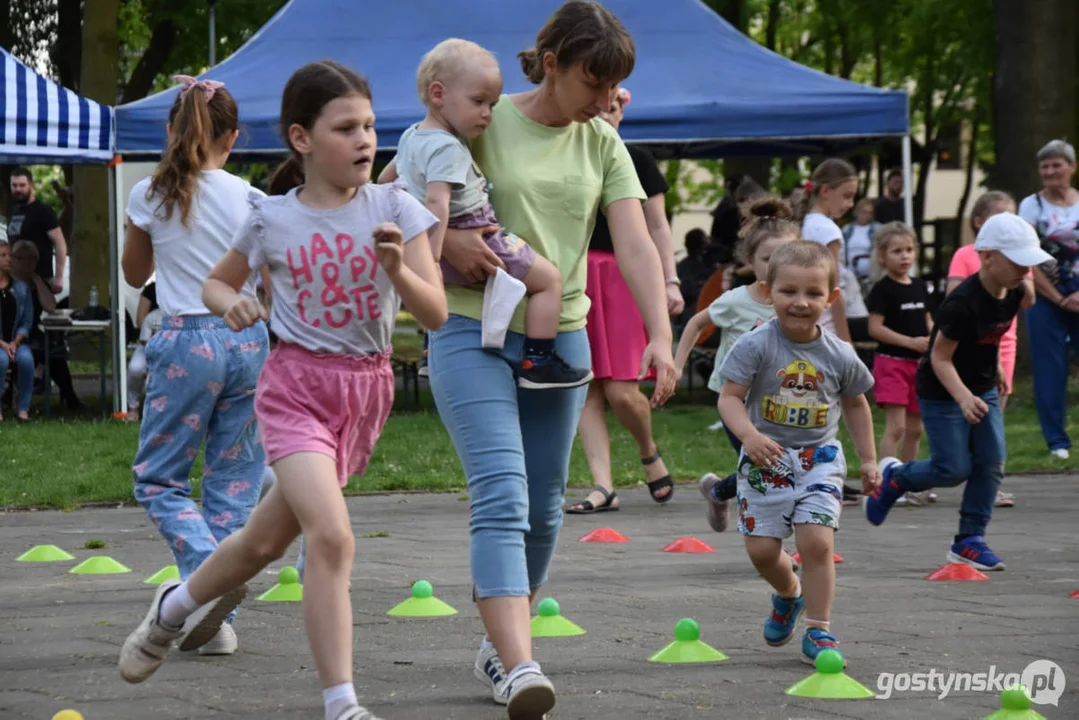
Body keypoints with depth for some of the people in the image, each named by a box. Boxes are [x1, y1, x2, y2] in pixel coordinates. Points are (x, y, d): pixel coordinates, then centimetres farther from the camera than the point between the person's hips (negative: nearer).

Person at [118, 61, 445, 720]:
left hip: (367, 389, 3)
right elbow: (217, 281, 15)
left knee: (267, 540, 14)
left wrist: (397, 268, -26)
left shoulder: (394, 209, -4)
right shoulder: (272, 219, -3)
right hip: (296, 385, -3)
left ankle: (180, 603, 44)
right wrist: (232, 303, -8)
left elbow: (436, 314, -7)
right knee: (332, 535, -22)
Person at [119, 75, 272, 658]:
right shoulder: (249, 199, -1)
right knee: (234, 480, 10)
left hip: (188, 342, -2)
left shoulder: (150, 197, -3)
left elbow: (134, 275, 14)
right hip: (247, 340, 2)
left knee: (158, 478, 7)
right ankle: (216, 616, 7)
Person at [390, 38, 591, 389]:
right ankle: (538, 363, -8)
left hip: (452, 245, 10)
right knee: (548, 279, -3)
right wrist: (431, 256, -38)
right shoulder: (448, 149, -21)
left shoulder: (410, 137, 9)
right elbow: (436, 200, -32)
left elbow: (388, 178, 25)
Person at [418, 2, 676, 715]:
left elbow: (636, 244, -1)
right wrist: (448, 239, -16)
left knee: (543, 508, 11)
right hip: (474, 332, -5)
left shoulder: (603, 146, 8)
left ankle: (499, 642, 28)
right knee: (502, 495, -19)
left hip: (560, 336, 5)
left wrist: (661, 334, -14)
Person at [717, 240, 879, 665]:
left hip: (819, 460, 1)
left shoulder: (839, 356, -3)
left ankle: (818, 630, -2)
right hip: (766, 460, 0)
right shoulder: (756, 346, -13)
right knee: (761, 549, 1)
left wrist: (868, 459, 16)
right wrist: (749, 434, -33)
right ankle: (788, 595, 35)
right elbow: (730, 397, -14)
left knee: (817, 541, -15)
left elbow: (855, 404, 14)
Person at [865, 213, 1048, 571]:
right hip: (942, 393, -7)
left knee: (992, 463, -2)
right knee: (954, 469, -5)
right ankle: (894, 477, 23)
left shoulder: (1014, 293, -6)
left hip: (983, 389, 7)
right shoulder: (962, 303, -29)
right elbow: (940, 357, -25)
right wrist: (963, 398, -36)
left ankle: (969, 540, 7)